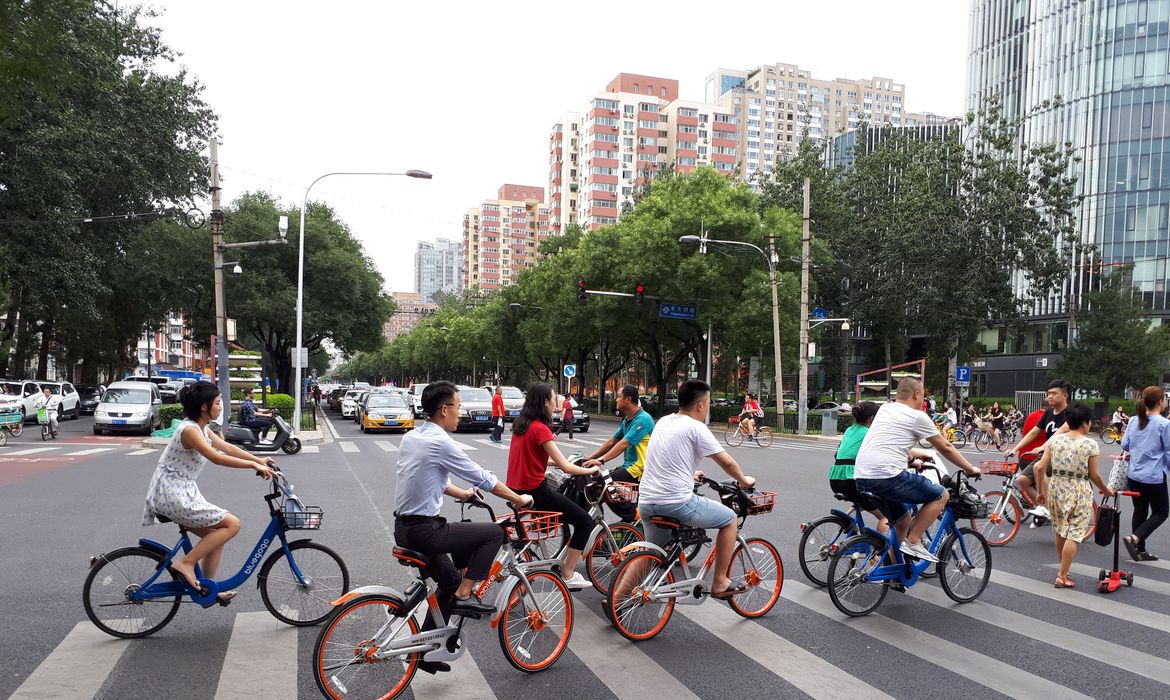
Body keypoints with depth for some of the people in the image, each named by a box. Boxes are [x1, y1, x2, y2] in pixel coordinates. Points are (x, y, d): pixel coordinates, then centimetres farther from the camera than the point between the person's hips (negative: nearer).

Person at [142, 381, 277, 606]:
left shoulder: (201, 428, 10)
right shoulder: (189, 430, -20)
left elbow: (227, 447, 13)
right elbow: (217, 458, -31)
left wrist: (259, 460, 4)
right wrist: (254, 465, -30)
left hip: (181, 492, 10)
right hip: (172, 494, -10)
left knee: (216, 534, 14)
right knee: (232, 524, -12)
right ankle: (186, 563, -8)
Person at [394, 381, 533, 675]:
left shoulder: (411, 437, 9)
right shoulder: (440, 442, -17)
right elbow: (483, 478, -12)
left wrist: (463, 494, 35)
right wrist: (519, 499, 1)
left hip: (404, 527, 9)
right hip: (425, 530, -9)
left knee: (450, 579, 24)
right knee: (494, 532, -2)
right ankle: (463, 597, 2)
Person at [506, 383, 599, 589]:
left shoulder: (521, 425, 8)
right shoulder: (540, 429, -17)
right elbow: (565, 467, -17)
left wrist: (559, 461, 21)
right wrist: (590, 470, -1)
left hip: (516, 491, 9)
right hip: (535, 492, -9)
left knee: (567, 512, 30)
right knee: (585, 521, 0)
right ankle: (568, 576, 3)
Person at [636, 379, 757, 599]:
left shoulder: (663, 422, 15)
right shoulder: (696, 428, -7)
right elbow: (727, 462, -3)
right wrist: (744, 481, 16)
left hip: (646, 502, 8)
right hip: (677, 503, -8)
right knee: (730, 519, 11)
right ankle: (720, 583, 15)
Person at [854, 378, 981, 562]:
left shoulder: (884, 409, 21)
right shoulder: (917, 417, 1)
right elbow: (946, 448, 9)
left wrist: (912, 457, 50)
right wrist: (970, 469, 23)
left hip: (861, 478, 8)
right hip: (887, 476, -8)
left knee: (903, 521, 23)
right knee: (940, 495, 7)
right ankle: (912, 543, 2)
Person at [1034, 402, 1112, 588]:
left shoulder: (1055, 439, 1)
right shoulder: (1090, 444, -9)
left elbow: (1040, 467, -2)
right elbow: (1094, 475, -4)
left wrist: (1042, 491, 10)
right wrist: (1106, 490, 15)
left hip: (1056, 488, 5)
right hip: (1079, 492, -4)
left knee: (1059, 531, 20)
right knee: (1073, 535, 1)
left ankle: (1063, 569, 35)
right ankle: (1062, 576, 2)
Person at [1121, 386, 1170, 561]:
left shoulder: (1134, 420, 2)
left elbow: (1124, 445, 8)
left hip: (1134, 475, 6)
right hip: (1154, 477, -6)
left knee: (1139, 511, 15)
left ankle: (1140, 551, 20)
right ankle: (1135, 538, -11)